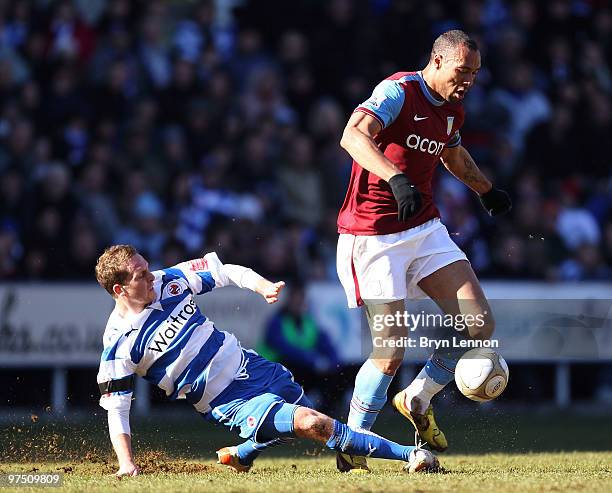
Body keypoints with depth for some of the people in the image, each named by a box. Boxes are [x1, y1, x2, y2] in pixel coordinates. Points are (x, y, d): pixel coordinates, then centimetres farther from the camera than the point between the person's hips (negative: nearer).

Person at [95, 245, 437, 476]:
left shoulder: (170, 282, -2)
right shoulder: (119, 342, -14)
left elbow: (225, 272, 7)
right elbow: (116, 409, -10)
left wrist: (263, 287, -12)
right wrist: (126, 463, -22)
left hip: (250, 367, 7)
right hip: (227, 403, -6)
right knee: (312, 424, -25)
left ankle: (243, 454, 35)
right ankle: (406, 453, -17)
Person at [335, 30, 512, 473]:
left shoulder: (453, 110, 11)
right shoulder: (399, 91, -15)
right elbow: (353, 136, -33)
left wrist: (487, 190, 44)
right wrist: (396, 179, -46)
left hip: (425, 229, 7)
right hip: (372, 236, -7)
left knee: (479, 324, -6)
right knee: (392, 350, -13)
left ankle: (418, 399, 16)